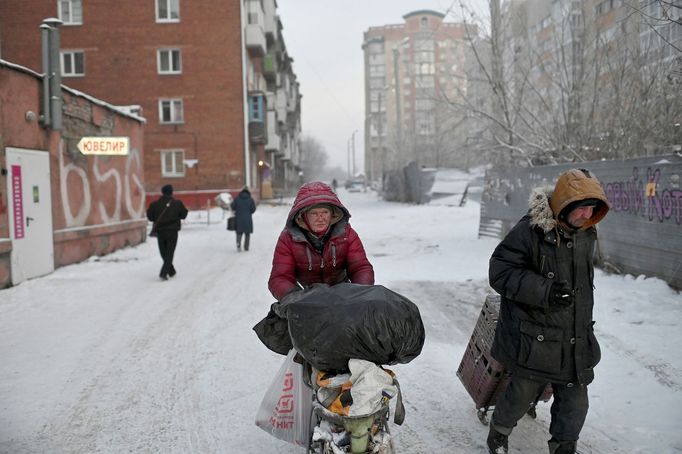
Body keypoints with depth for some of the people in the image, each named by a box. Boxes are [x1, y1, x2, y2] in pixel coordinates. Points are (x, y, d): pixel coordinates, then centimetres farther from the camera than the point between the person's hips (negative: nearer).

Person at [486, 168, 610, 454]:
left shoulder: (586, 235, 5)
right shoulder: (530, 231, -18)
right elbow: (499, 272, -20)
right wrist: (545, 290, -29)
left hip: (576, 341, 6)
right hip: (534, 339, -6)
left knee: (575, 401, 9)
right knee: (523, 393, 9)